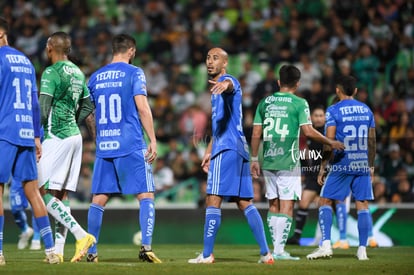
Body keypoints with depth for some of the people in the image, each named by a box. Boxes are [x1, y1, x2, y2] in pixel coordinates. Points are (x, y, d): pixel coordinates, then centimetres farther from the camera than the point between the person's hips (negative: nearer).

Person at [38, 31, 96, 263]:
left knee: (45, 193, -8)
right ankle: (58, 250, 4)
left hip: (56, 138, -8)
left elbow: (43, 110, -15)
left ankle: (81, 234, -20)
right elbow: (88, 106, 22)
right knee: (62, 195, 8)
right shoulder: (78, 73, 14)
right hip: (74, 135, 8)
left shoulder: (51, 73, -10)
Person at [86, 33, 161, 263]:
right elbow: (142, 108, -11)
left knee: (98, 200, 7)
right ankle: (146, 246, -12)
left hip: (103, 147, 5)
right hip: (131, 145, -4)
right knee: (146, 196, 0)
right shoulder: (134, 73, -2)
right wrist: (153, 140, -8)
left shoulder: (95, 77, 13)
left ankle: (91, 252, 6)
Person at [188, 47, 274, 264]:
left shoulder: (228, 80, -5)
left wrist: (223, 84, -56)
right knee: (244, 203, 7)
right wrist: (209, 151, 33)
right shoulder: (216, 88, 25)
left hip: (228, 149, -10)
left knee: (213, 201, -10)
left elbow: (230, 84, -33)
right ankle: (265, 253, 4)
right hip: (238, 149, 10)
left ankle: (207, 255, -9)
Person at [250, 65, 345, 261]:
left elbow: (256, 134, 8)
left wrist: (254, 159, 16)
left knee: (273, 205, 12)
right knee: (286, 206, -3)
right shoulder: (299, 103, -4)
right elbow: (308, 132, -12)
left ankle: (276, 248, 13)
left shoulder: (264, 103, 9)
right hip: (288, 162, -5)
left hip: (268, 161, 5)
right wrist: (331, 143, -1)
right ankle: (279, 250, -8)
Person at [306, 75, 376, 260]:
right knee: (362, 205, 6)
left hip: (341, 165, -4)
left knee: (325, 202, 4)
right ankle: (362, 249, 4)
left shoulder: (333, 111, -6)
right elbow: (372, 141, 13)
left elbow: (329, 141, -11)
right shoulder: (366, 110, 10)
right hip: (363, 165, 4)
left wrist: (323, 167, -5)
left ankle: (326, 244, -9)